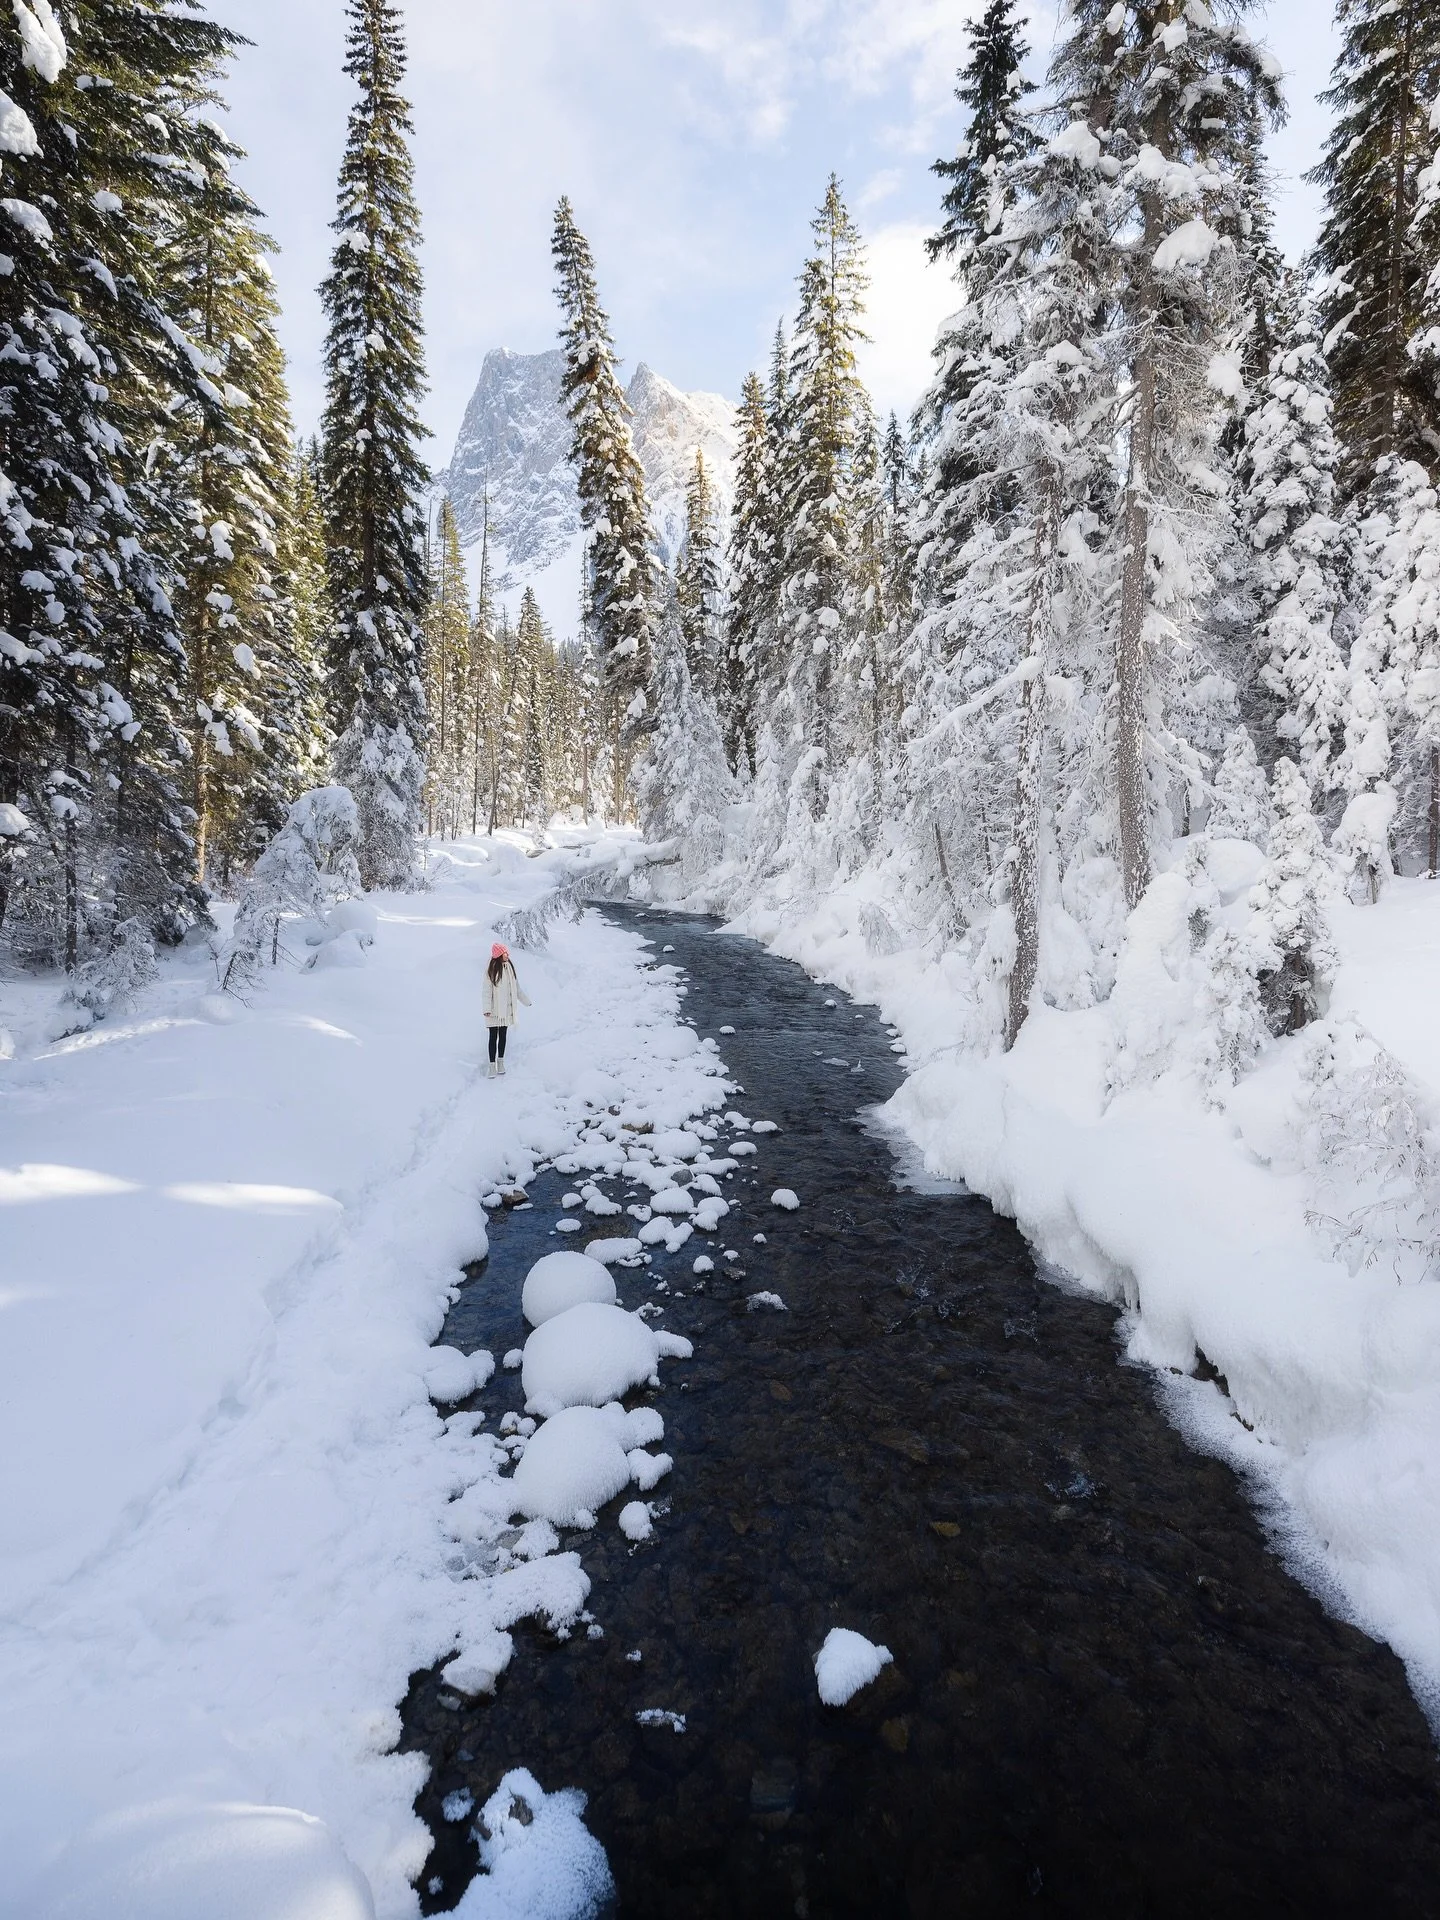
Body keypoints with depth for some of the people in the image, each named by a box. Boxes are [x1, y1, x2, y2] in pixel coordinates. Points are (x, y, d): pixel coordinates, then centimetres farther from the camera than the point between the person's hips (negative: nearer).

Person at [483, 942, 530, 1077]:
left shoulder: (510, 967, 5)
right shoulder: (491, 970, -10)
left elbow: (516, 986, 14)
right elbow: (487, 990, -11)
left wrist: (526, 1000, 18)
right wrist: (487, 1008, -18)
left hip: (506, 1009, 5)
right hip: (494, 1010, -4)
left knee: (503, 1036, 13)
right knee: (493, 1037, 0)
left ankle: (501, 1062, 23)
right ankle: (492, 1065, 4)